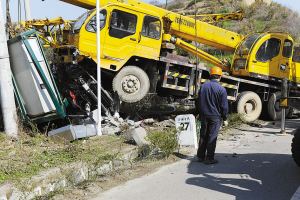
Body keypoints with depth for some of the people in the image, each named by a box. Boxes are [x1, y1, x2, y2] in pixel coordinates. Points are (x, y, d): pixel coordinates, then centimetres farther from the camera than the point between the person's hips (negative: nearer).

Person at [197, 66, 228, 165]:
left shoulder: (203, 86, 4)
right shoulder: (221, 89, -13)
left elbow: (199, 101, 12)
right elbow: (224, 106, -9)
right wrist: (225, 119, 1)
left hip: (204, 115, 5)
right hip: (215, 117, -5)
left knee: (203, 136, 13)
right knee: (212, 138, 1)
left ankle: (200, 156, 20)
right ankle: (209, 158, 5)